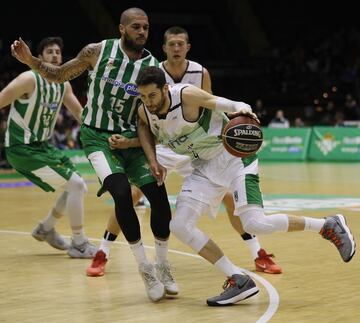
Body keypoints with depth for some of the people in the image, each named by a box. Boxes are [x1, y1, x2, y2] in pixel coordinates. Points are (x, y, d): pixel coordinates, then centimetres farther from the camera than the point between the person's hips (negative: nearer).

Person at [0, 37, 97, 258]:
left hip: (44, 146, 9)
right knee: (75, 185, -14)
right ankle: (79, 244, -4)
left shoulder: (64, 85, 6)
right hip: (24, 149, -9)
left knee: (78, 187, 14)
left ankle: (46, 228, 31)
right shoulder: (30, 79, -18)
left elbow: (79, 112, 17)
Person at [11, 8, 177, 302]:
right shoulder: (97, 51, -7)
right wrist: (30, 61, -10)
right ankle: (145, 268, -12)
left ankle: (163, 266, 10)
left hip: (131, 139, 3)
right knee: (122, 193, -24)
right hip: (97, 136, -3)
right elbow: (59, 75, 6)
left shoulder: (153, 67, -4)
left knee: (160, 197, -10)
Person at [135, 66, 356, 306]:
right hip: (205, 167, 7)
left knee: (255, 224, -22)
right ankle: (239, 282, -3)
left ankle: (329, 226, -2)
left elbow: (225, 104, -19)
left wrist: (242, 109, -44)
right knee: (180, 226, -8)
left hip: (232, 154, -7)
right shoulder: (145, 112, -5)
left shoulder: (187, 95, -23)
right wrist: (152, 159, 2)